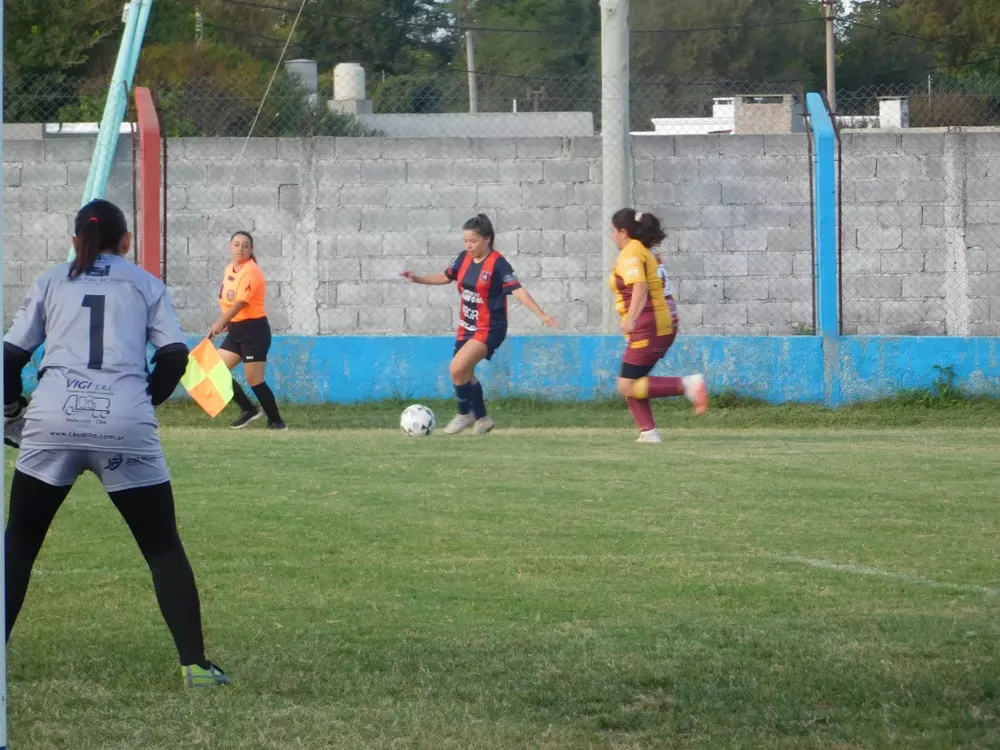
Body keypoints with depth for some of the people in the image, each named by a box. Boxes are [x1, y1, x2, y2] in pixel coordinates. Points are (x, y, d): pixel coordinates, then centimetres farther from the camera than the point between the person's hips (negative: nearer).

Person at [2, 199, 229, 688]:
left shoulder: (50, 283, 17)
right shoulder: (145, 284, 15)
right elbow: (174, 356, 5)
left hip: (52, 423, 1)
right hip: (126, 428, -1)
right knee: (163, 547, 9)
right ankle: (194, 663, 0)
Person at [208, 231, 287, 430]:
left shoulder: (251, 272, -16)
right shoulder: (229, 270, 10)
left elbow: (240, 302, -29)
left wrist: (221, 322, -40)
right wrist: (226, 323, 13)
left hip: (254, 330, -8)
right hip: (235, 330, 8)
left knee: (254, 380, -6)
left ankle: (276, 422, 6)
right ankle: (248, 409, 15)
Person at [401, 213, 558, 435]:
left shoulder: (497, 264, -19)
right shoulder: (464, 258, 1)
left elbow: (517, 290, -26)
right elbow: (446, 277, 19)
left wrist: (541, 314, -36)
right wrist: (417, 279, 12)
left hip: (489, 330, -8)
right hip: (467, 327, 8)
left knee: (457, 369, -21)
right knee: (464, 375, 17)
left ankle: (465, 414, 3)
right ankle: (482, 418, 36)